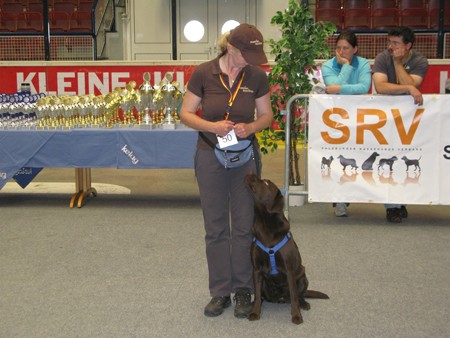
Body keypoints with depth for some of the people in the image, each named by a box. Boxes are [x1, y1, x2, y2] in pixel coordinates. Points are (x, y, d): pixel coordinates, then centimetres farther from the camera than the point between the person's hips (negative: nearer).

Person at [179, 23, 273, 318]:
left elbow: (267, 115, 5)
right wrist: (212, 126, -21)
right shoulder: (204, 73, -10)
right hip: (210, 157, -1)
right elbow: (186, 114, -4)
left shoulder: (257, 76, -5)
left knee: (244, 225, 6)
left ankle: (243, 291, 21)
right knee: (215, 226, 7)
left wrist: (251, 127, -16)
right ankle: (221, 292, 20)